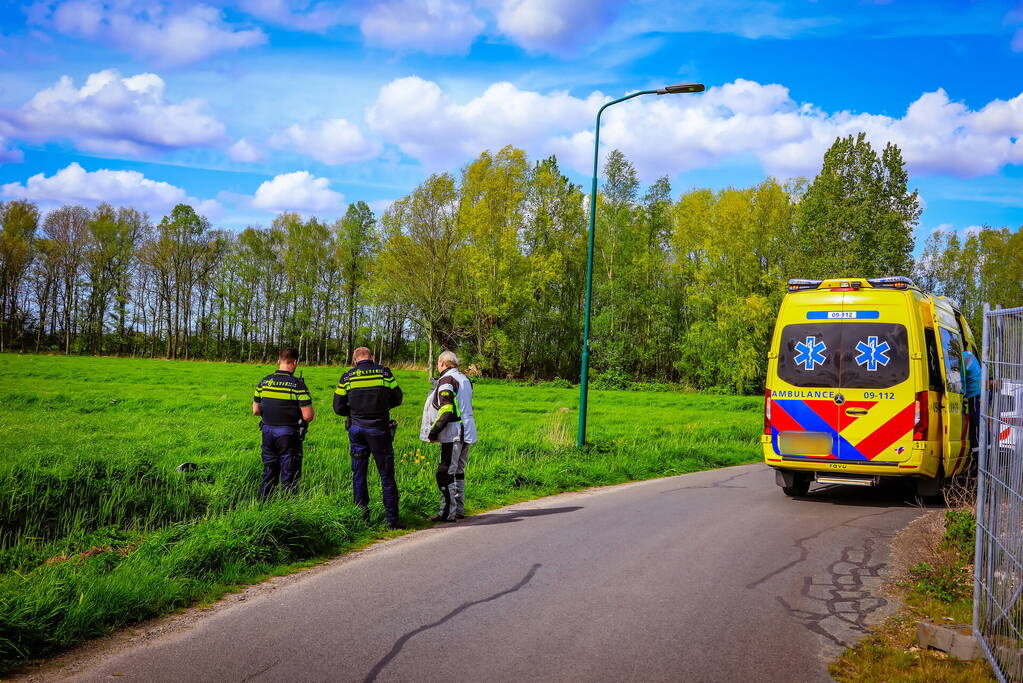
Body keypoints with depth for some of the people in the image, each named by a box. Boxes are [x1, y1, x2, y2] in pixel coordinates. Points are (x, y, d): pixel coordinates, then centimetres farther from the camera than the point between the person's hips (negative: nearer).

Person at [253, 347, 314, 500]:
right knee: (289, 477, 5)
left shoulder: (264, 382, 1)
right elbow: (308, 416, -16)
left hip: (267, 432, 5)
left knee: (268, 475, 17)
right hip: (289, 435, -4)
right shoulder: (298, 385, -14)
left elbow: (255, 410, 7)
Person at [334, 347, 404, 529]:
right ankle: (392, 519, 4)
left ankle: (361, 516, 12)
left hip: (357, 430, 2)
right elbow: (397, 399, 7)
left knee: (358, 475, 11)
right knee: (387, 475, 4)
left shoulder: (347, 378, 0)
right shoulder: (384, 373, -3)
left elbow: (338, 408, 3)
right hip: (379, 430, -2)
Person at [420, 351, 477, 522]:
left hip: (453, 435, -9)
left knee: (445, 474, -7)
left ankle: (448, 512, -8)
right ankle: (459, 509, 19)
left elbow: (446, 410, -18)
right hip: (467, 434, 9)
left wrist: (433, 432, -12)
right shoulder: (464, 379, 18)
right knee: (458, 471, 16)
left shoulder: (446, 380, -10)